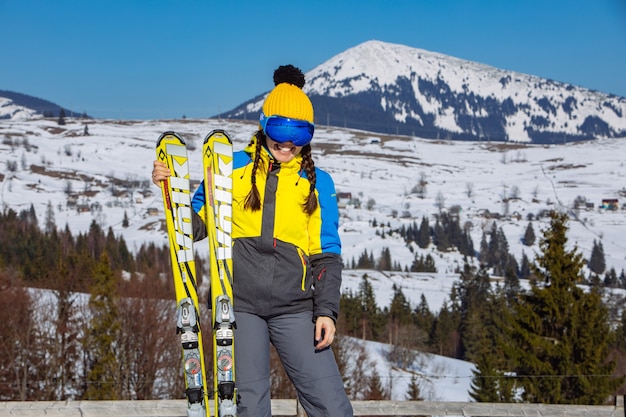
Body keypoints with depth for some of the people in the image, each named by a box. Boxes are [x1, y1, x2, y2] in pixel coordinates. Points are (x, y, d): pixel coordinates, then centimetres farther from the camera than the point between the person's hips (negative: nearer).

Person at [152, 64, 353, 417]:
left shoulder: (317, 182, 10)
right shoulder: (234, 168, 7)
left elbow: (327, 254, 10)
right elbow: (196, 226, 8)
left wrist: (327, 310, 0)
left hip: (294, 309, 1)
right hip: (240, 305, -1)